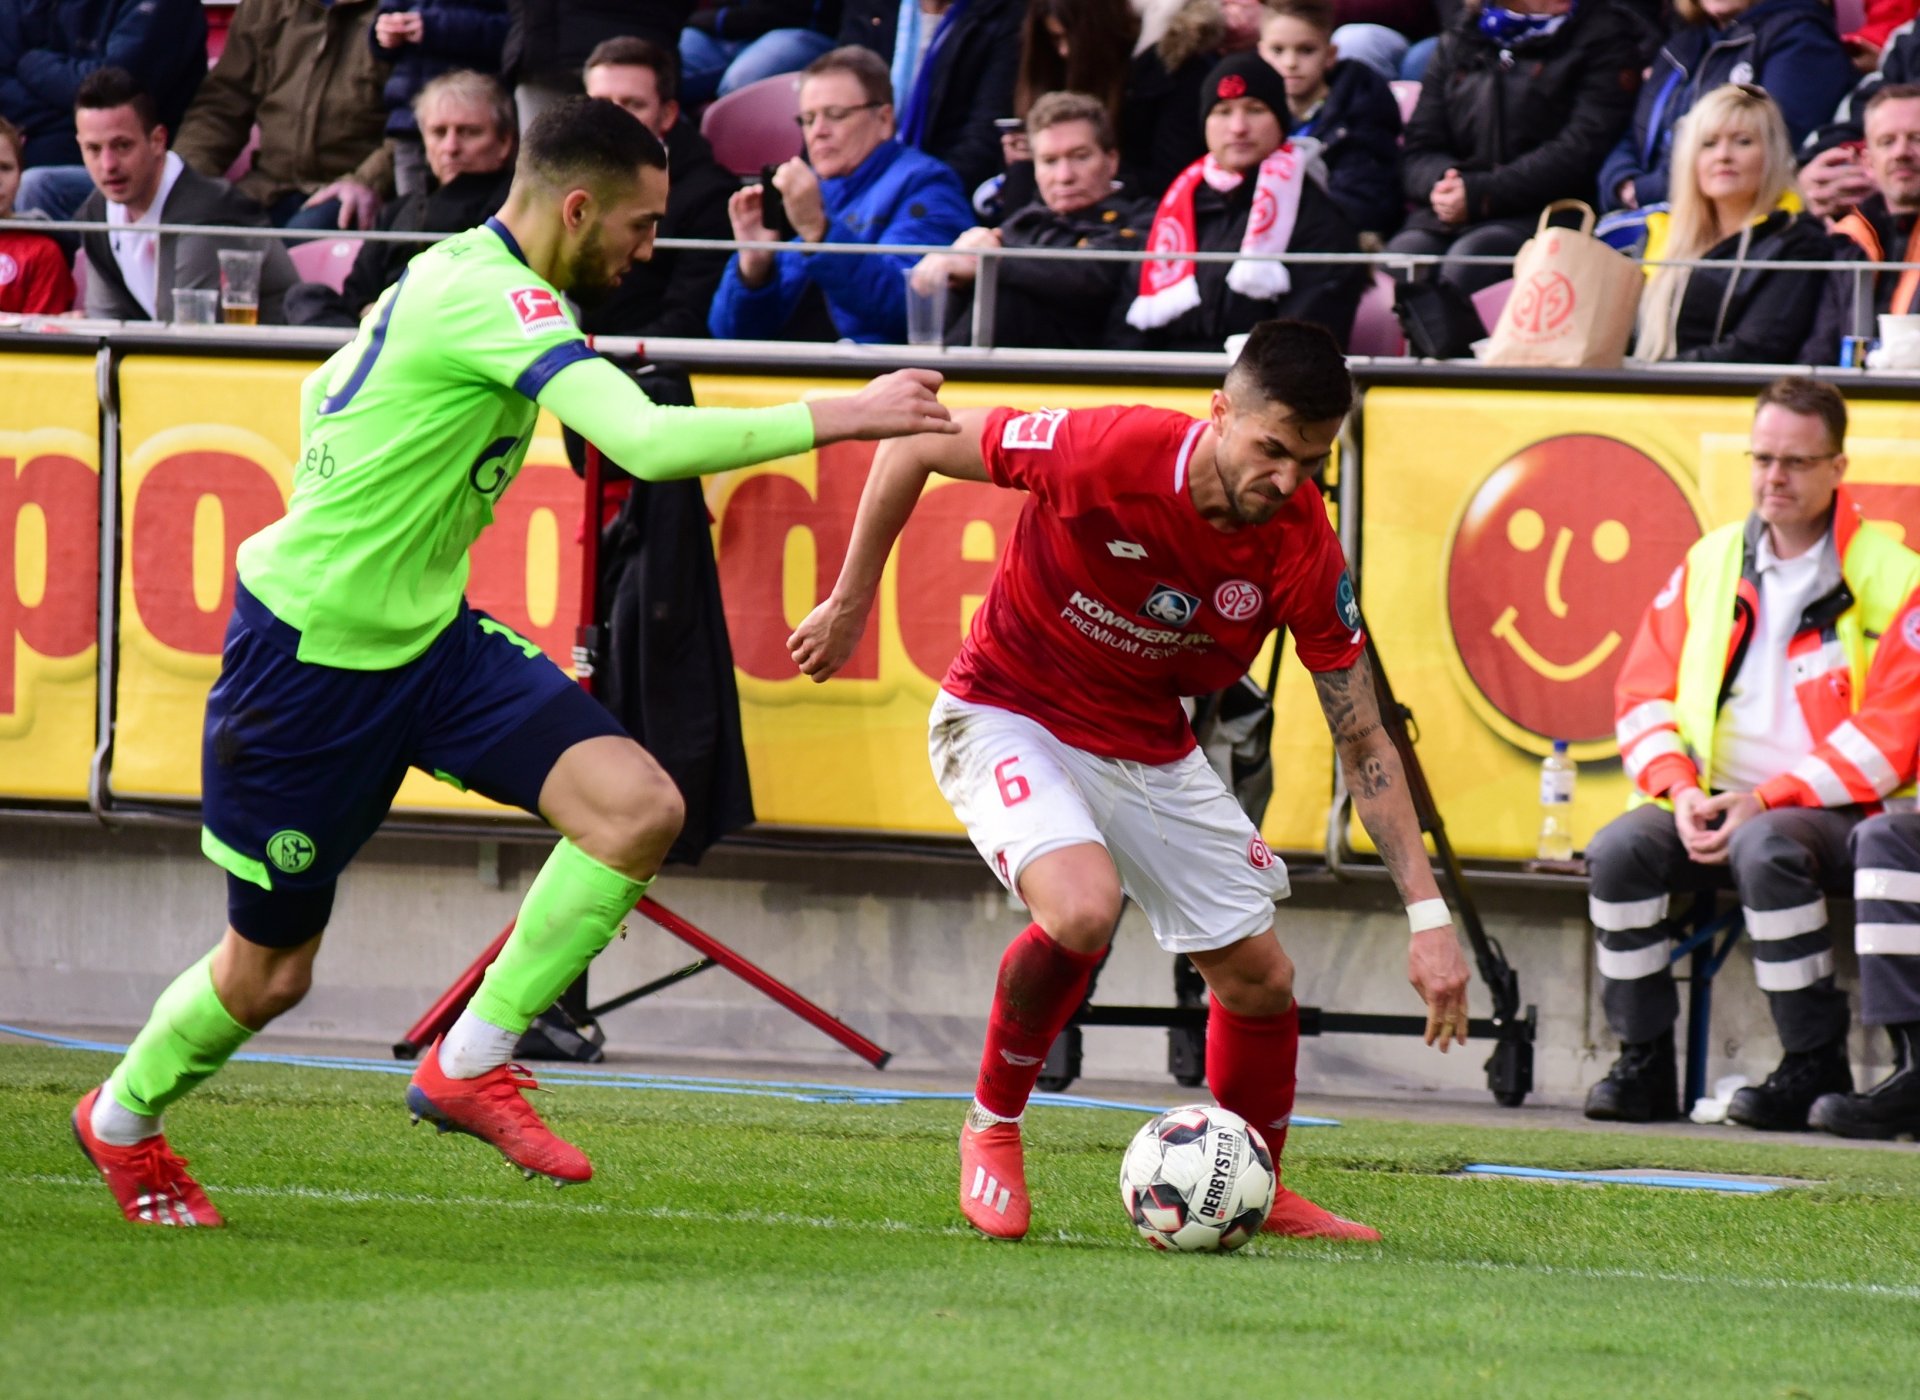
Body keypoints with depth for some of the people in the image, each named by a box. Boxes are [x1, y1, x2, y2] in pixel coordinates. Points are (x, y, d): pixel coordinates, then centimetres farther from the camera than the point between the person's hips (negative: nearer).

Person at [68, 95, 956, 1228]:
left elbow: (325, 397, 22)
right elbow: (651, 441, -36)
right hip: (307, 659, -9)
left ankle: (471, 1063, -3)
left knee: (639, 805, -14)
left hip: (424, 636, 9)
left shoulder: (462, 276, 6)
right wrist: (848, 417, -33)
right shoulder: (488, 297, -24)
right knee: (268, 972, 7)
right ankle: (123, 1119, 37)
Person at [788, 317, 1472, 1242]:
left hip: (1150, 749, 5)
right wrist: (849, 605, -8)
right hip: (1010, 717, -5)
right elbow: (914, 444, -15)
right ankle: (993, 1127, -6)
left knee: (1260, 979, 4)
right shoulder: (1108, 454, -30)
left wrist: (1428, 917, -13)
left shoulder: (1303, 554, -18)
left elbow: (1362, 742, -9)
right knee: (1083, 906, -32)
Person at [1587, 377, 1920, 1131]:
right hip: (1712, 804, 4)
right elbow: (1644, 692, 12)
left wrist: (1766, 802, -16)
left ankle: (1816, 1068, -23)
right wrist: (1680, 789, -8)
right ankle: (1643, 1063, -13)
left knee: (1766, 850, -36)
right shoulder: (1710, 563, 13)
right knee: (1618, 851, -23)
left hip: (1832, 812, -4)